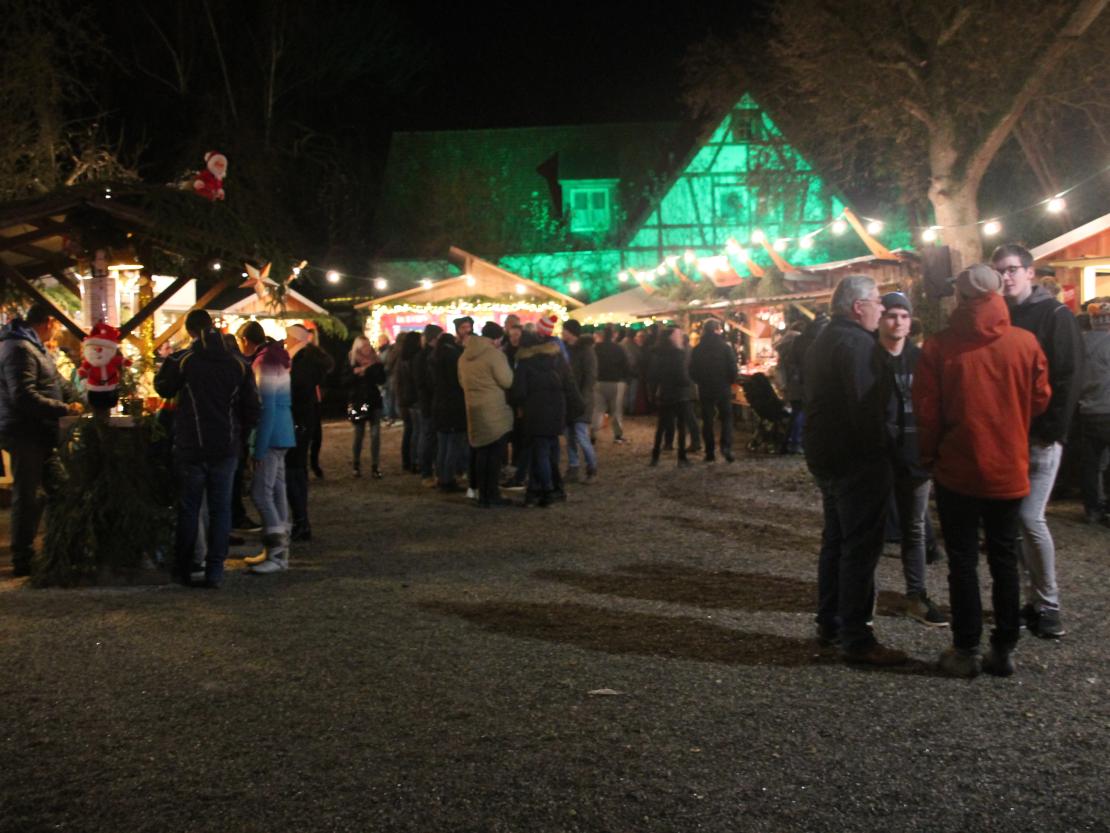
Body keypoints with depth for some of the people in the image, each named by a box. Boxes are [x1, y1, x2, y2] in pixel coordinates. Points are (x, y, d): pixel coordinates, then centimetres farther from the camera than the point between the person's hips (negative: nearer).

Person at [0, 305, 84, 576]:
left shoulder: (35, 348, 16)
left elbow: (58, 385, 20)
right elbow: (24, 397, -26)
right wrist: (65, 409, -21)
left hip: (40, 434, 10)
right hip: (26, 434, -10)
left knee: (58, 488, 13)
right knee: (28, 496, -3)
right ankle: (23, 560, 6)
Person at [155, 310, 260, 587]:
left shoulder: (180, 361, -9)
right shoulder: (237, 364, -2)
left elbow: (163, 389, 8)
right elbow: (252, 409, 1)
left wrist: (165, 364, 20)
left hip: (191, 447, -1)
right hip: (226, 448, 1)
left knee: (188, 508, 10)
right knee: (220, 508, 7)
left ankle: (183, 570, 17)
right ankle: (215, 571, 5)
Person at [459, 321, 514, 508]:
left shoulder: (465, 355, 10)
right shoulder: (494, 354, -14)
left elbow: (462, 381, 18)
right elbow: (507, 381, -14)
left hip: (475, 411, 7)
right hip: (495, 412, -7)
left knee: (481, 453, 12)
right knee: (495, 454, 0)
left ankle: (483, 496, 14)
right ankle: (492, 497, 1)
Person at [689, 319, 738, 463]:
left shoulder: (697, 350, -1)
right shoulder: (726, 347, -9)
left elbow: (692, 371, 2)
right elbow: (733, 368, -10)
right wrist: (731, 380, 9)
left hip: (705, 390, 2)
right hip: (723, 388, -2)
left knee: (707, 420, 9)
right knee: (726, 418, 8)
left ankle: (710, 452, 7)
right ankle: (726, 446, -11)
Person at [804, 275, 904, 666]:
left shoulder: (822, 341, 15)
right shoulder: (857, 343, -18)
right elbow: (866, 404, -26)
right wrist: (877, 454, -18)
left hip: (824, 454, 10)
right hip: (856, 459, -10)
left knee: (835, 541, 18)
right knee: (860, 548, -5)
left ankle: (829, 623, 27)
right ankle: (855, 638, -2)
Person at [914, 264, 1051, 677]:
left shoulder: (939, 346, -11)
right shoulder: (1026, 343, -6)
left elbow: (926, 410, -7)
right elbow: (1040, 400, 4)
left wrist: (930, 455, 8)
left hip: (957, 471, -2)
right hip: (1009, 470, 2)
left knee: (962, 560, 8)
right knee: (1004, 558, 13)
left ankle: (966, 650, 11)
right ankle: (1004, 649, 18)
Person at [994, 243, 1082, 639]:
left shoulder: (1055, 315, -5)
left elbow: (1069, 378, -10)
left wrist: (1052, 432, -16)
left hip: (1039, 437, -6)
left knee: (1030, 518, -10)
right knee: (1015, 519, 7)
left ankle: (1048, 605, 4)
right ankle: (1034, 599, 18)